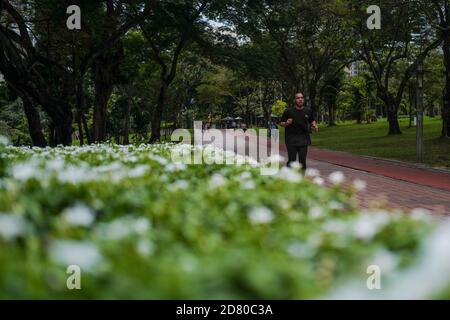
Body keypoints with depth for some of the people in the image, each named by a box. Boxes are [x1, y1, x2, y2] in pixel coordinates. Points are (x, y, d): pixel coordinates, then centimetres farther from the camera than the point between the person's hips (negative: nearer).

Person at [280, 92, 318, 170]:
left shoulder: (308, 111, 6)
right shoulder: (288, 111, -3)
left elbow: (312, 120, 23)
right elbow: (281, 123, 5)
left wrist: (314, 125, 2)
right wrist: (286, 123, -17)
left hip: (303, 139, 3)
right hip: (291, 139, -3)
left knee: (302, 160, 2)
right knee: (292, 160, -5)